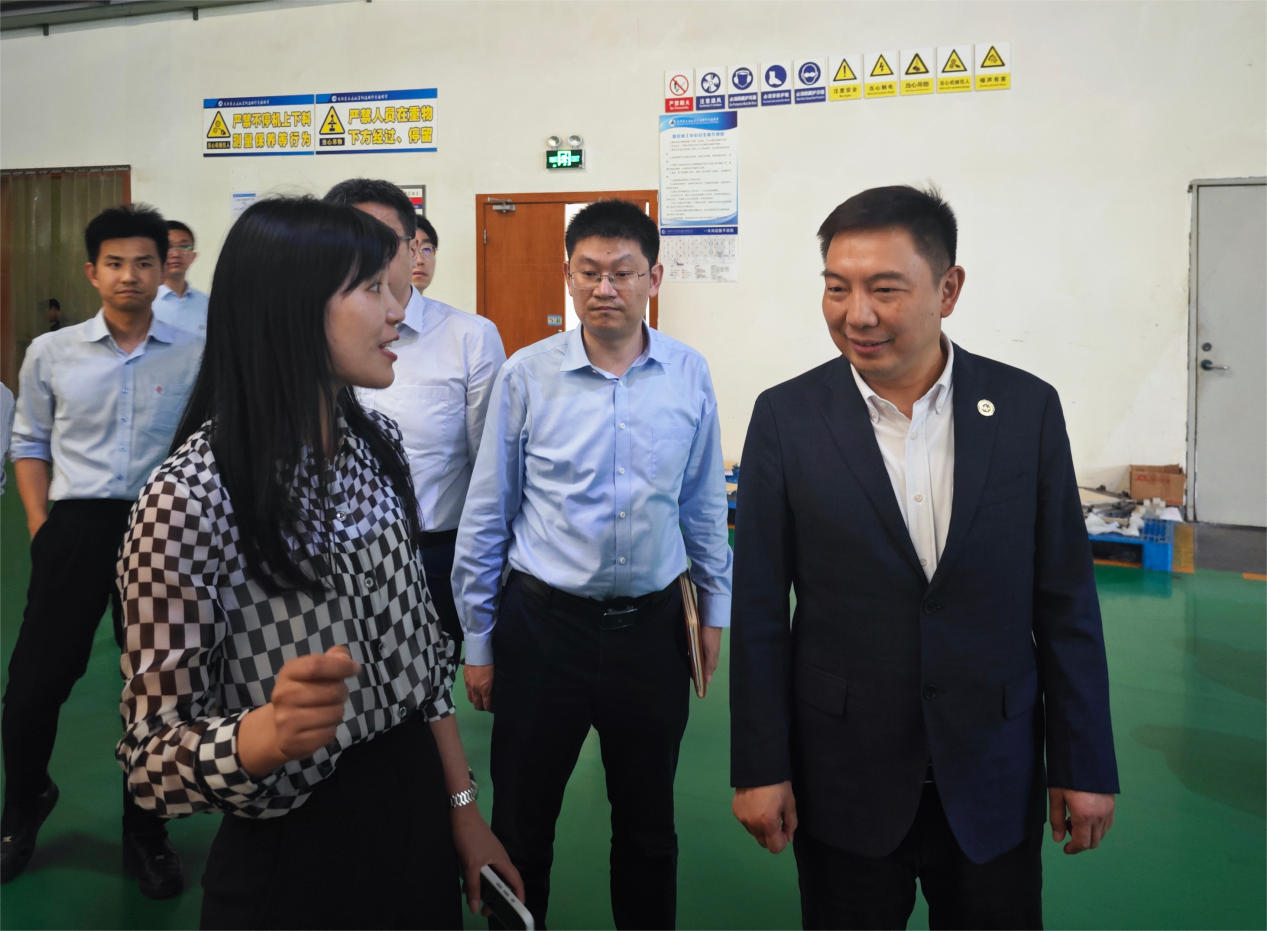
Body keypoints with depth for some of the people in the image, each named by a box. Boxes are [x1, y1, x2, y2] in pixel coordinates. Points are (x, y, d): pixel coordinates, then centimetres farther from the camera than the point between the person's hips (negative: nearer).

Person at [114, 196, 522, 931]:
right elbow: (154, 757, -15)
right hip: (292, 853, -6)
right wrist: (270, 731, -34)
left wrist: (464, 807, 4)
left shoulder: (379, 443, -2)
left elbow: (421, 650, 5)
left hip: (420, 820, 6)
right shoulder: (190, 500, -22)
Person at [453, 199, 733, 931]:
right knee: (521, 823, 14)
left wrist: (716, 610, 11)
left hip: (651, 624, 2)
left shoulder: (690, 374, -3)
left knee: (649, 824, 19)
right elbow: (486, 518, -1)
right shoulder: (526, 375, -7)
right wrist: (479, 642, 2)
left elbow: (705, 505, 7)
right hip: (542, 622, -1)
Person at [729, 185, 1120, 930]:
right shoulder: (786, 417, -8)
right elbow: (760, 612, -5)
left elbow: (1066, 603, 0)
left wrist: (1085, 764, 1)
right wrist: (760, 769, -4)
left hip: (993, 776, 1)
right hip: (844, 777, -1)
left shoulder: (1028, 408, -5)